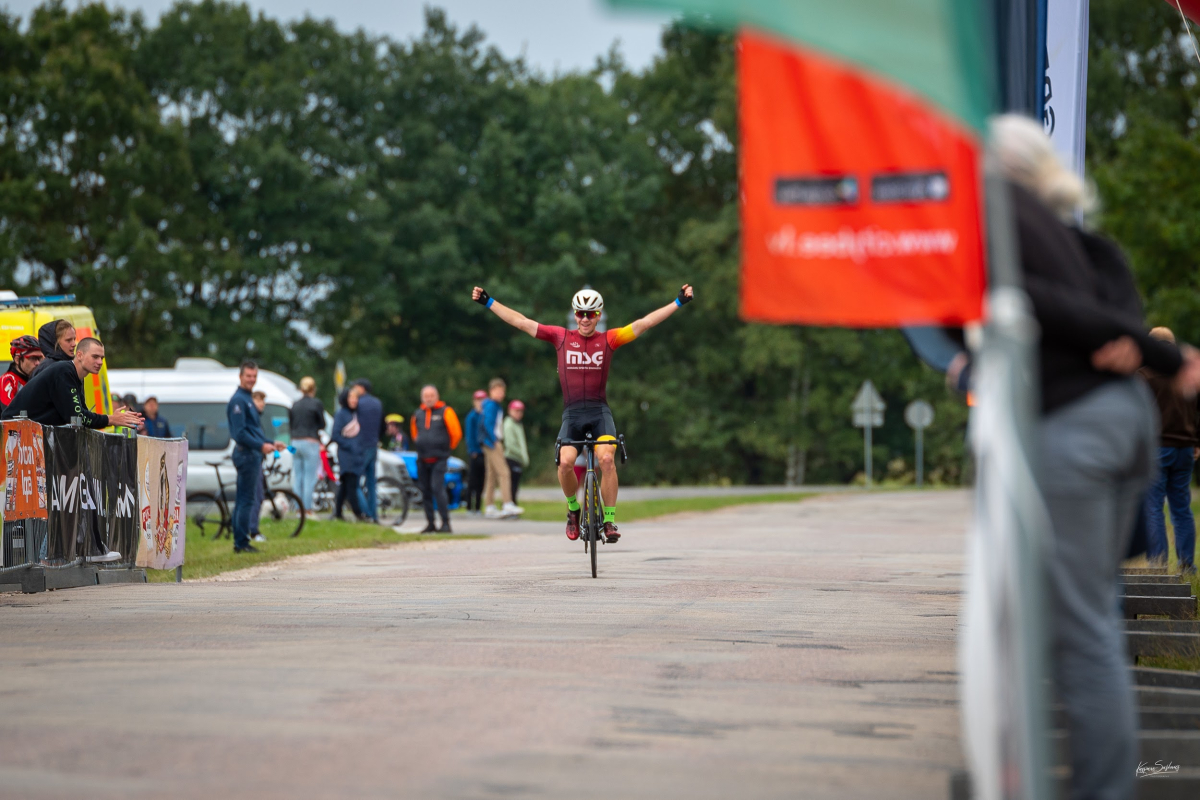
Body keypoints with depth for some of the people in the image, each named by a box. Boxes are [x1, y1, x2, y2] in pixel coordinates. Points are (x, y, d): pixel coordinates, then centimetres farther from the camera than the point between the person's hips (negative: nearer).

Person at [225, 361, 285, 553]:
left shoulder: (248, 399, 19)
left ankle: (240, 542, 16)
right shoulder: (238, 400, -12)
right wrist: (261, 446, -23)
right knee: (247, 500, -8)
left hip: (254, 455, 10)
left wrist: (271, 443, 18)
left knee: (243, 500, 12)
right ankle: (242, 543, -6)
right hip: (246, 454, -10)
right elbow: (239, 433, -20)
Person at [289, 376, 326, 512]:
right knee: (310, 478, -3)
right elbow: (322, 425, -1)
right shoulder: (317, 404, -7)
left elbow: (290, 425, 11)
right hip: (311, 443, -5)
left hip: (295, 443, 5)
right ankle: (307, 509, -6)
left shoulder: (295, 405, 8)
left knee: (297, 477, 9)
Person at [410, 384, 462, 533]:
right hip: (422, 459, 6)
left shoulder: (445, 412, -5)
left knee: (438, 488, -17)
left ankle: (445, 523, -15)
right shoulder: (418, 414, 11)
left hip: (439, 459, -6)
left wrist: (447, 448, 7)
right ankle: (430, 524, 12)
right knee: (425, 491, 5)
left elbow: (456, 433, -2)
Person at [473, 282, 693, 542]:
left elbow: (644, 323, 1)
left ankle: (609, 520, -11)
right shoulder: (561, 337, 7)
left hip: (600, 412, -1)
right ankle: (573, 508, 7)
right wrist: (488, 302, 9)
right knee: (565, 462, -22)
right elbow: (521, 321, 9)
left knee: (606, 459, -23)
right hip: (572, 413, 1)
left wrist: (678, 302, -3)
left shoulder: (608, 340, 5)